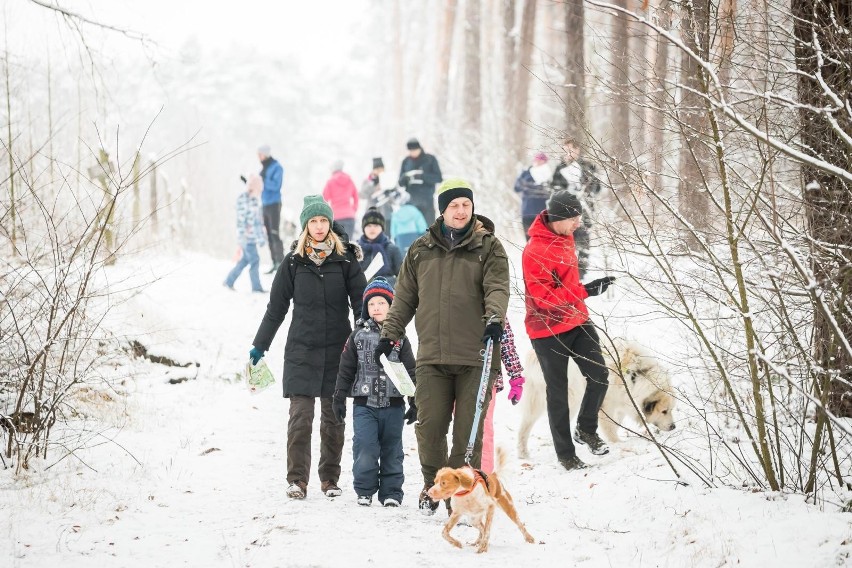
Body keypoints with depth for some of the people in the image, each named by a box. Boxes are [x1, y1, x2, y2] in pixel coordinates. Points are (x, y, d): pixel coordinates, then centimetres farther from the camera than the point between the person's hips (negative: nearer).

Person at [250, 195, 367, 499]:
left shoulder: (345, 259, 2)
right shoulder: (294, 261, 4)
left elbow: (361, 304, 4)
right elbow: (276, 307, 10)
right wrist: (259, 346, 10)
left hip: (338, 349, 0)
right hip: (301, 349, 0)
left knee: (333, 417, 5)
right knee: (300, 415, -7)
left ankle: (330, 478, 15)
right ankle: (297, 480, -3)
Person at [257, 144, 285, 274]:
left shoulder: (276, 168, -8)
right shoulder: (264, 168, 15)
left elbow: (275, 186, -20)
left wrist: (262, 180, -25)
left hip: (274, 205, -8)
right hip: (265, 205, 8)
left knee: (275, 234, -12)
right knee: (269, 235, 6)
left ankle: (280, 262, -12)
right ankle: (275, 263, 8)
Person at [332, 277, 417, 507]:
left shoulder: (399, 338, 5)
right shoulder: (358, 337, 4)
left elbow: (411, 372, 7)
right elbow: (345, 370, 7)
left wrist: (415, 402, 3)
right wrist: (339, 399, 4)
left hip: (393, 405, 1)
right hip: (365, 404, -1)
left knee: (392, 450, 6)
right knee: (365, 449, -7)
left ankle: (391, 492, 15)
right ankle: (364, 491, 6)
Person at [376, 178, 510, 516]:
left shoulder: (488, 247, 5)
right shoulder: (421, 250, 13)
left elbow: (497, 288, -8)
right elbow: (405, 297, 19)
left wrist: (494, 318, -26)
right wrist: (390, 334, 14)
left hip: (475, 357, -2)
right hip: (432, 356, 2)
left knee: (469, 431, -2)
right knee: (429, 426, 0)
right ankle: (432, 486, 20)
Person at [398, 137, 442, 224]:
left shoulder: (430, 159, 2)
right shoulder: (406, 161, 9)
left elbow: (438, 178, -5)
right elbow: (400, 183, 9)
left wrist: (422, 175, -18)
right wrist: (405, 177, -15)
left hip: (427, 201, -2)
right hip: (411, 201, 2)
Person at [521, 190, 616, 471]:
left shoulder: (564, 237, 5)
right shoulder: (535, 250, -22)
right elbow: (544, 296, -26)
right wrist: (585, 291, -30)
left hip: (576, 321, 7)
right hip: (548, 330, -7)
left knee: (599, 376, 0)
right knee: (558, 392, 3)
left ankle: (586, 429, 22)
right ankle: (565, 453, 15)